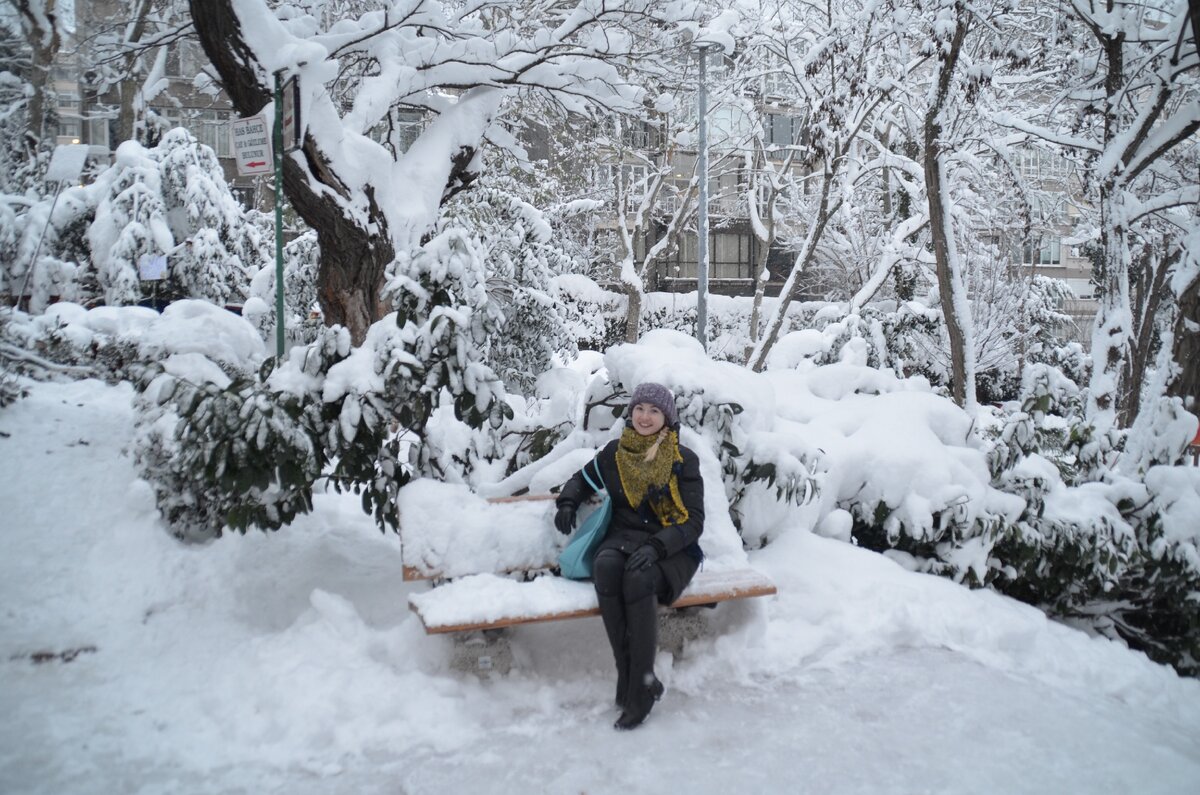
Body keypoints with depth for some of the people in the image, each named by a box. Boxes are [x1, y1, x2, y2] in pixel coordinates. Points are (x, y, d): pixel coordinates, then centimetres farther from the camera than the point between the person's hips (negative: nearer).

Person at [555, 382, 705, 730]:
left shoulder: (683, 460, -1)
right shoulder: (614, 453, 8)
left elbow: (693, 521, -7)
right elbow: (582, 479, 26)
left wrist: (656, 546, -24)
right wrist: (567, 502, 3)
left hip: (673, 547, -3)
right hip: (625, 537, 3)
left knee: (638, 577, -37)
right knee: (605, 568, -34)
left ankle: (641, 686, -25)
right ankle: (628, 679, -27)